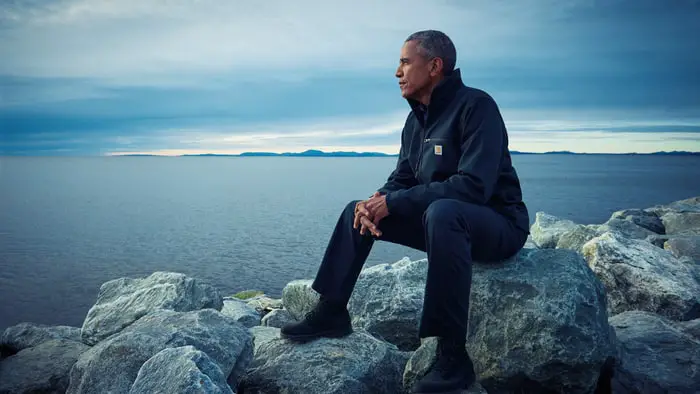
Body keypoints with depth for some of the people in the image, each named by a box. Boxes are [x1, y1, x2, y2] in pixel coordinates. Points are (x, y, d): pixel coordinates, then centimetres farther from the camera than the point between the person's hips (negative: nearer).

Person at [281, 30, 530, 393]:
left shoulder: (475, 106, -18)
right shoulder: (416, 119, 7)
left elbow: (474, 185, -29)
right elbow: (401, 180, 11)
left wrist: (393, 202, -26)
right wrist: (377, 201, -14)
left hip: (498, 223, -8)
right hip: (439, 217, 8)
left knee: (441, 212, -41)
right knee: (356, 210, 6)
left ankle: (454, 357, -34)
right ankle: (331, 312, 9)